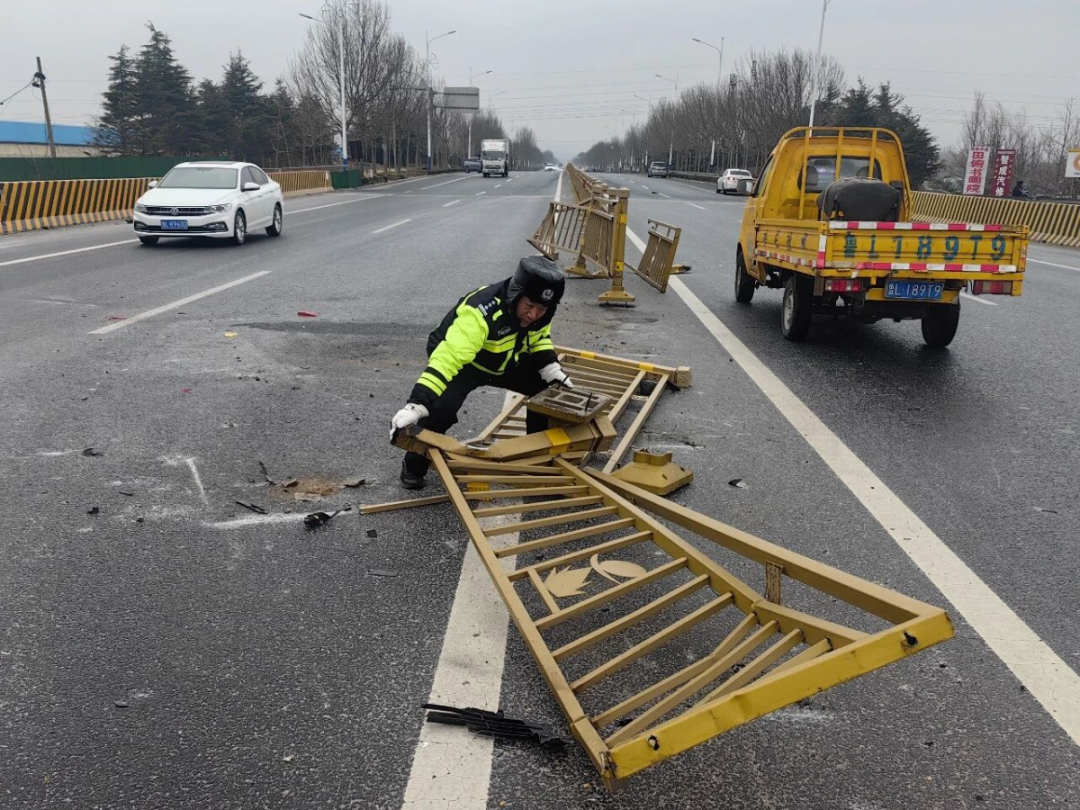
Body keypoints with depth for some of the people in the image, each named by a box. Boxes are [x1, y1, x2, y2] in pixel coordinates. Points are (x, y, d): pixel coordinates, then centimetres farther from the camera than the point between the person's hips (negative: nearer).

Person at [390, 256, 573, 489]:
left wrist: (552, 369, -13)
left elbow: (539, 338, 6)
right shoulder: (482, 312, -41)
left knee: (549, 388, -6)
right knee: (441, 407, -31)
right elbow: (447, 358, -49)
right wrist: (416, 404, -57)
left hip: (505, 362, 6)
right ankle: (414, 465, -4)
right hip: (460, 359, -6)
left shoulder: (541, 310, -18)